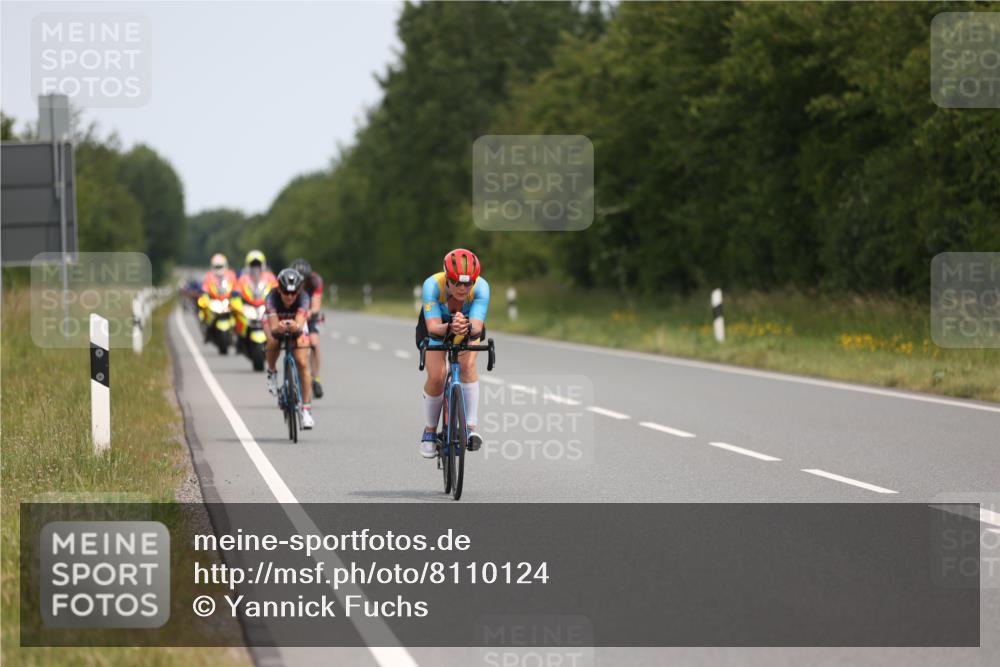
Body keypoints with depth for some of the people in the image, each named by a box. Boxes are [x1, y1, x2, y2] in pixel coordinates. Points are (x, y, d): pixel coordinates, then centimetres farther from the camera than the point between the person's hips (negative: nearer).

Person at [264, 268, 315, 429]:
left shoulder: (303, 297, -35)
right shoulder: (272, 297, -37)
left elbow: (300, 323, -48)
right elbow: (273, 327, -45)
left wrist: (296, 327, -72)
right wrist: (277, 329, -69)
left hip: (296, 323, 0)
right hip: (276, 321, 0)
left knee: (302, 364, -14)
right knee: (274, 343, -35)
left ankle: (306, 410, -8)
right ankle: (272, 372, -3)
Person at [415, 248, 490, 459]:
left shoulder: (481, 287, -36)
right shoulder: (433, 285, -38)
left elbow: (477, 326, -45)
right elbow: (433, 327, -45)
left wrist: (468, 328, -68)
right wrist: (450, 328, -66)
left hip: (470, 326, 1)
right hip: (437, 325, 0)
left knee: (467, 365, -27)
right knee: (436, 377, -18)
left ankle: (471, 428, -23)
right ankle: (429, 432, 4)